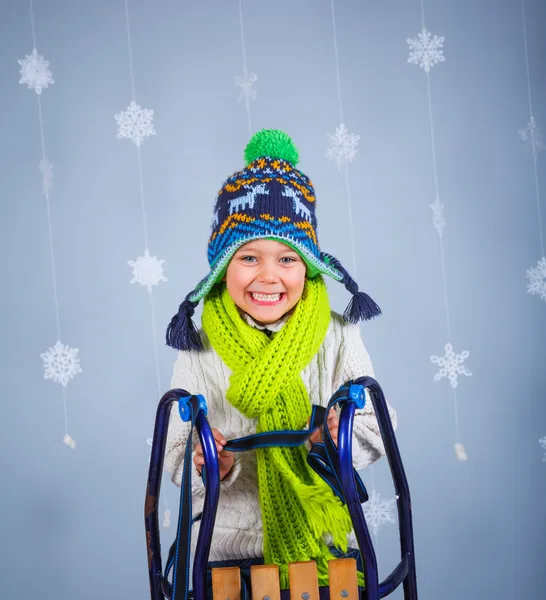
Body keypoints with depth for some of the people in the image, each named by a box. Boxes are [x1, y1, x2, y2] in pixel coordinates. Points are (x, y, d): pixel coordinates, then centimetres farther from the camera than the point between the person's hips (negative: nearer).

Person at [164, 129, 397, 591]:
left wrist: (339, 438, -29)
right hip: (229, 547, 0)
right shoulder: (198, 349, -6)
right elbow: (177, 453, -7)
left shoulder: (337, 336, -6)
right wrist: (209, 467, -28)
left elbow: (378, 430, -9)